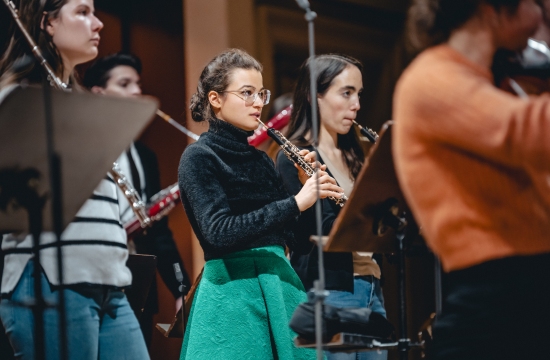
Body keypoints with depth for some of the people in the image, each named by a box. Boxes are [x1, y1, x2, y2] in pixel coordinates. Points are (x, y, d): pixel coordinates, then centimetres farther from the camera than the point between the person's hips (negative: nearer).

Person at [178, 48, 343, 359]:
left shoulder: (260, 159, 16)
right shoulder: (199, 158, -5)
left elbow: (293, 235, 16)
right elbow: (218, 232, -20)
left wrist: (309, 187, 0)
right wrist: (296, 203, -23)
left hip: (282, 285, 7)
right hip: (233, 295, -7)